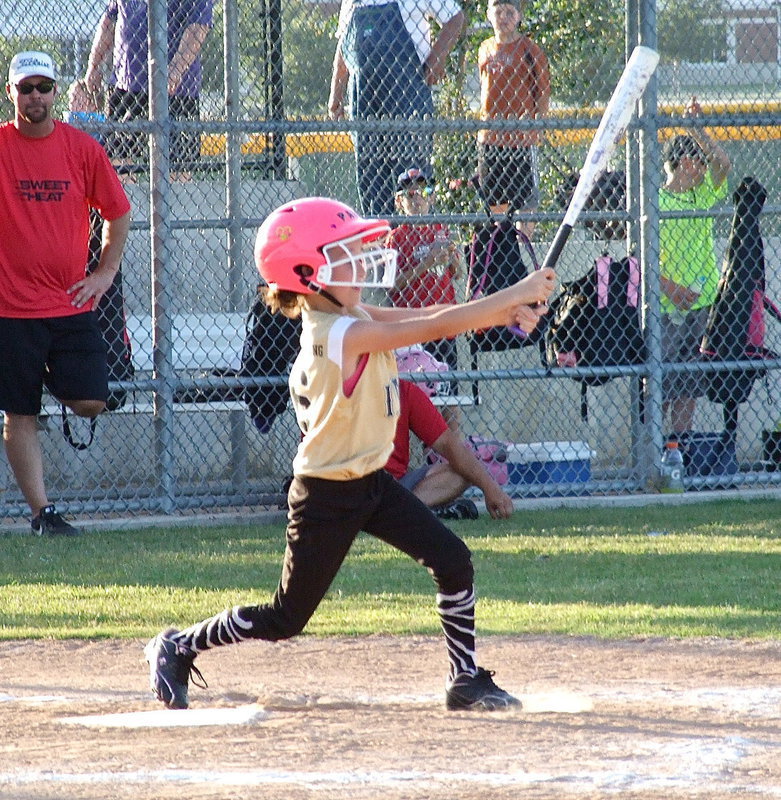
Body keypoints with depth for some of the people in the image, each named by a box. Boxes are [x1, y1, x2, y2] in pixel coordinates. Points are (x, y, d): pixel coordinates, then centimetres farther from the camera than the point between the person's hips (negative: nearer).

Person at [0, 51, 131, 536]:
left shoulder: (82, 148, 2)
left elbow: (118, 213, 12)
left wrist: (106, 272, 4)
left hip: (72, 303, 1)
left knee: (90, 403, -7)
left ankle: (64, 391, 27)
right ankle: (42, 512, 6)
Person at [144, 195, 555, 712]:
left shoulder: (349, 315, 1)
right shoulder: (338, 335, -27)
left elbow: (429, 317, -2)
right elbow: (437, 327, -29)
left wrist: (506, 313, -18)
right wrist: (517, 296, -25)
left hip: (371, 482, 8)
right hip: (327, 497, -8)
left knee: (453, 561, -4)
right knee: (287, 619, 4)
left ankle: (466, 679, 6)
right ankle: (178, 648, 22)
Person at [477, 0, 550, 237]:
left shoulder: (529, 50, -5)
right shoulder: (486, 49, 13)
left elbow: (543, 93, -5)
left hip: (521, 136, -6)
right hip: (489, 136, 6)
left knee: (525, 198, -3)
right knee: (495, 201, 11)